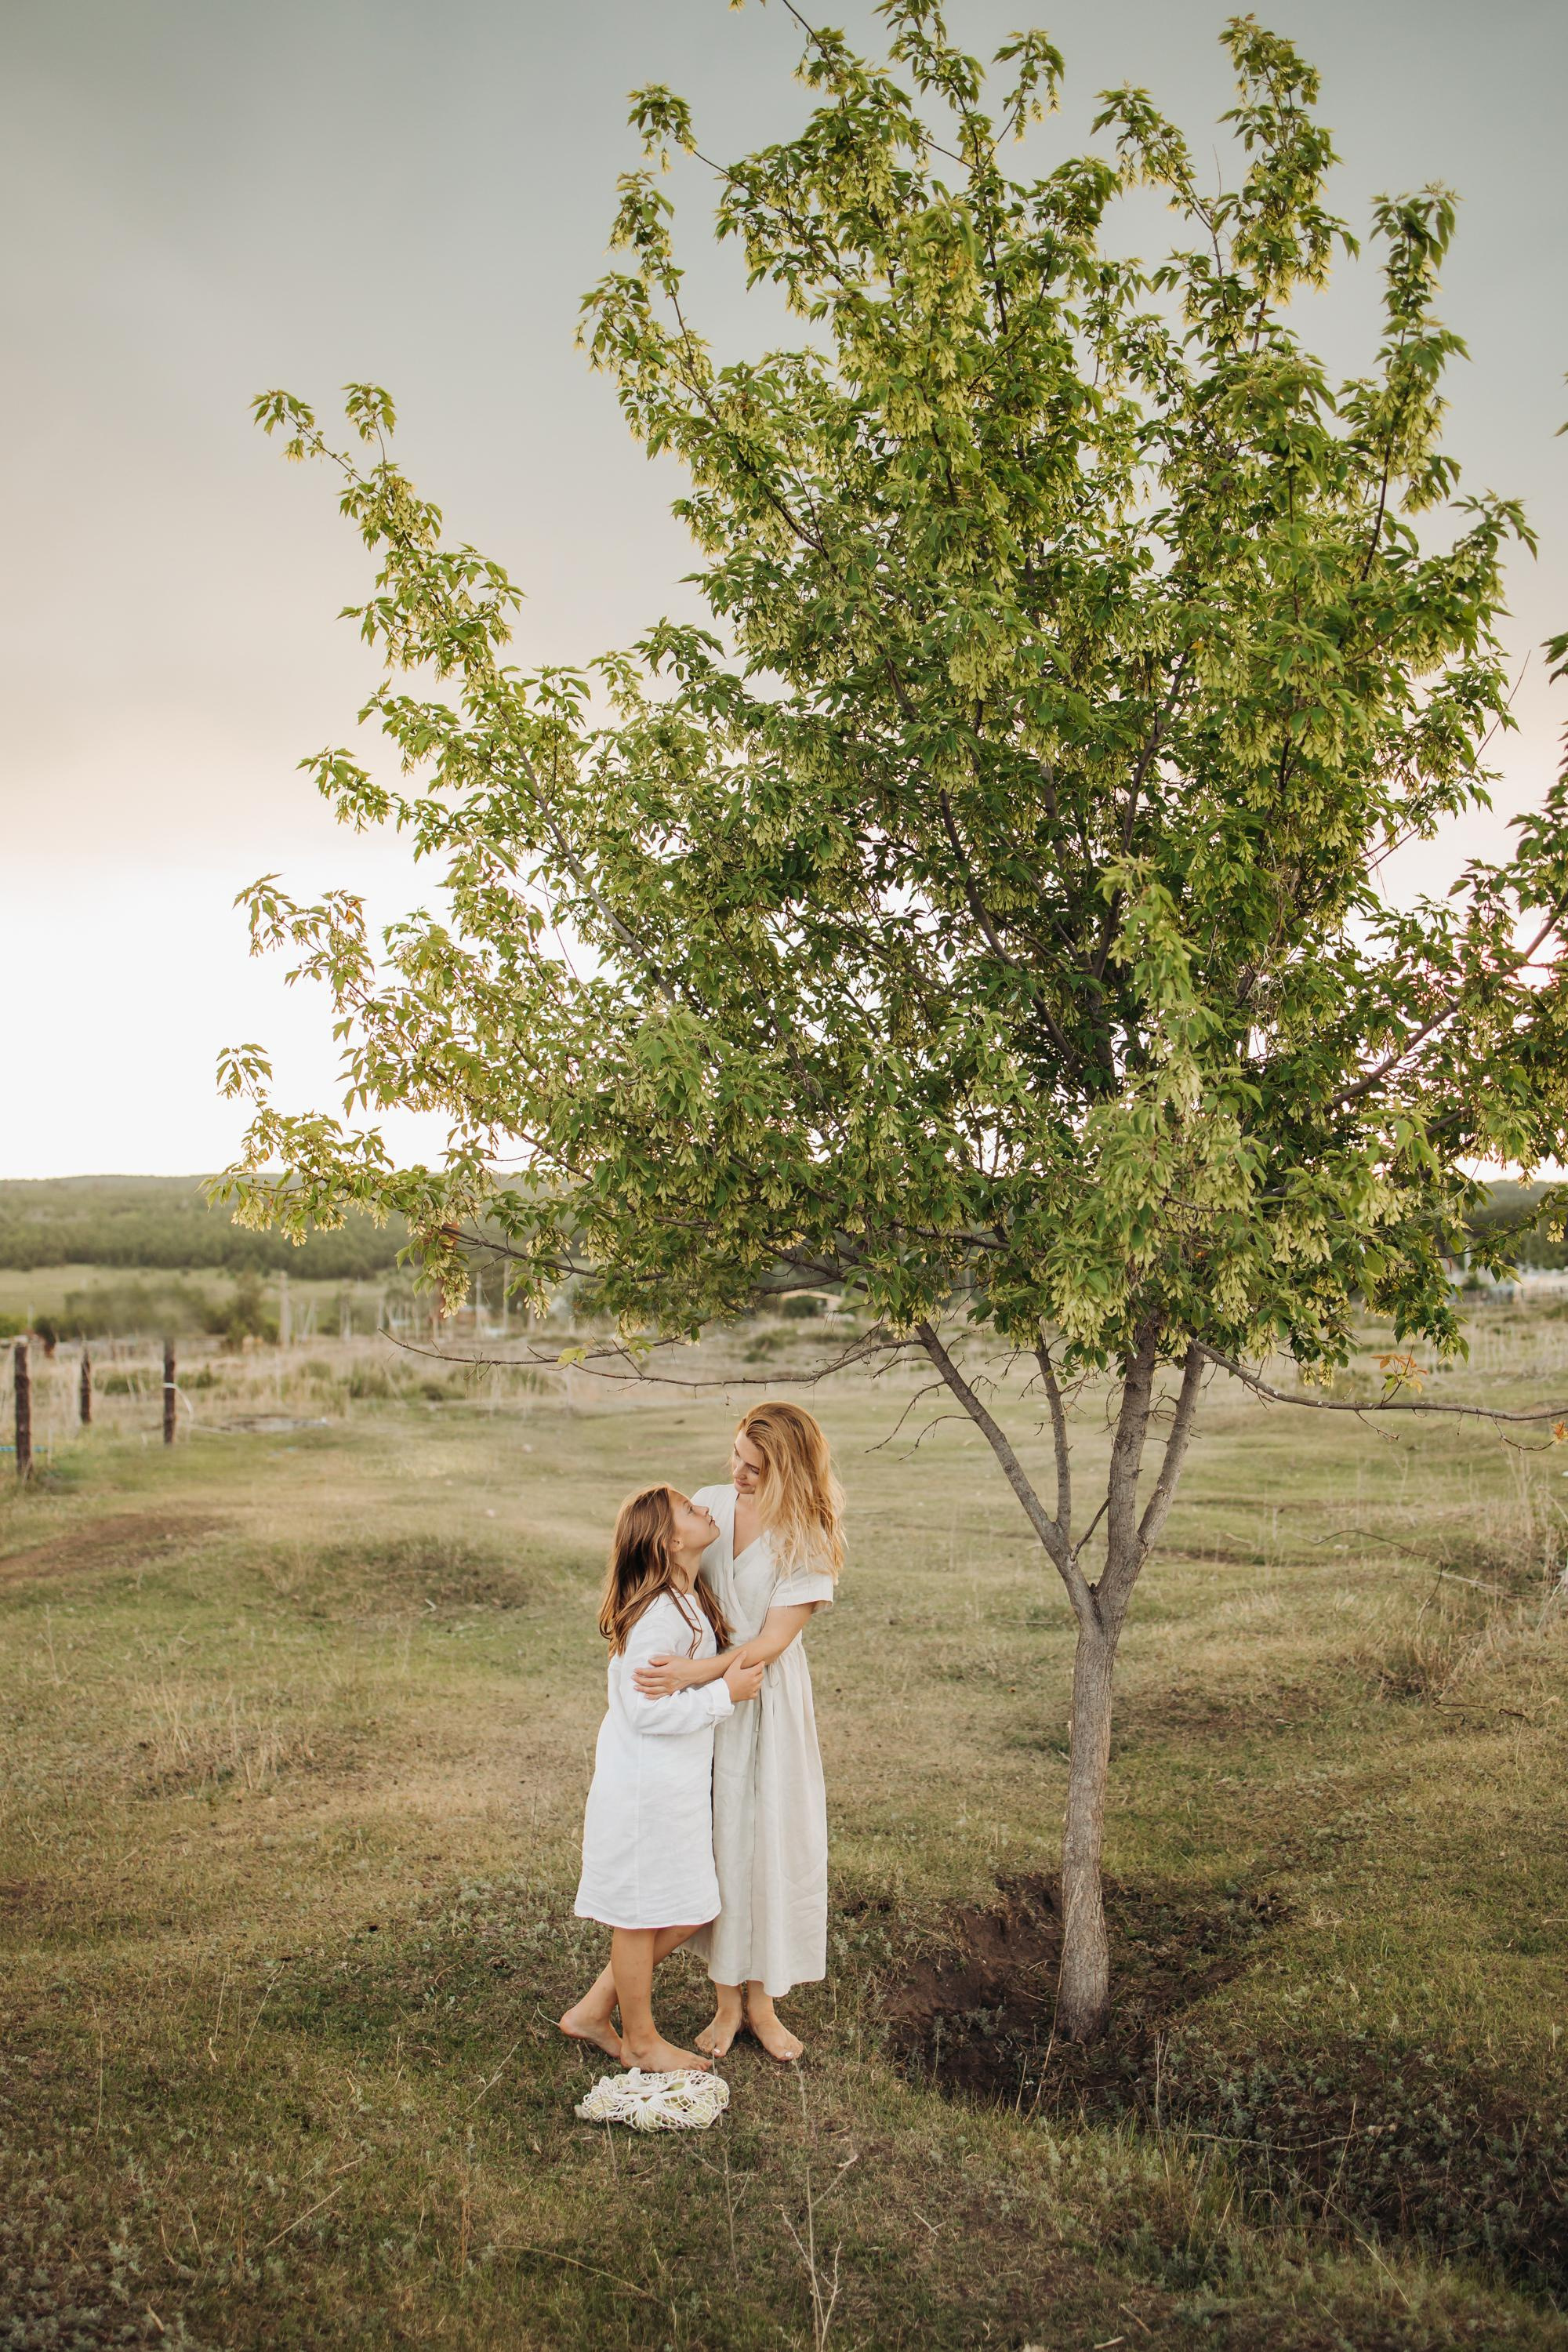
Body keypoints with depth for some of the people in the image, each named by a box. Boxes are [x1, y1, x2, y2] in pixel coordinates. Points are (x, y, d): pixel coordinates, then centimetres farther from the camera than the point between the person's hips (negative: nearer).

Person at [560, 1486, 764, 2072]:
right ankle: (640, 2040, 28)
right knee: (642, 1915, 9)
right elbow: (647, 1710, -25)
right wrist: (726, 1693, -20)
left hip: (678, 1781, 10)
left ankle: (593, 2012, 29)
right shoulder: (658, 1614, -24)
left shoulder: (690, 1602, 7)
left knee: (684, 1912, 16)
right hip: (644, 1787, -10)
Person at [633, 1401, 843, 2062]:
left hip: (767, 1700, -3)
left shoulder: (808, 1539, -12)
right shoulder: (706, 1505, -1)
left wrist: (693, 1672, -27)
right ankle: (726, 2001, 22)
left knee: (770, 1840, 4)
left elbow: (772, 1641, -16)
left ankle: (762, 2002, 22)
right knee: (713, 1839, 7)